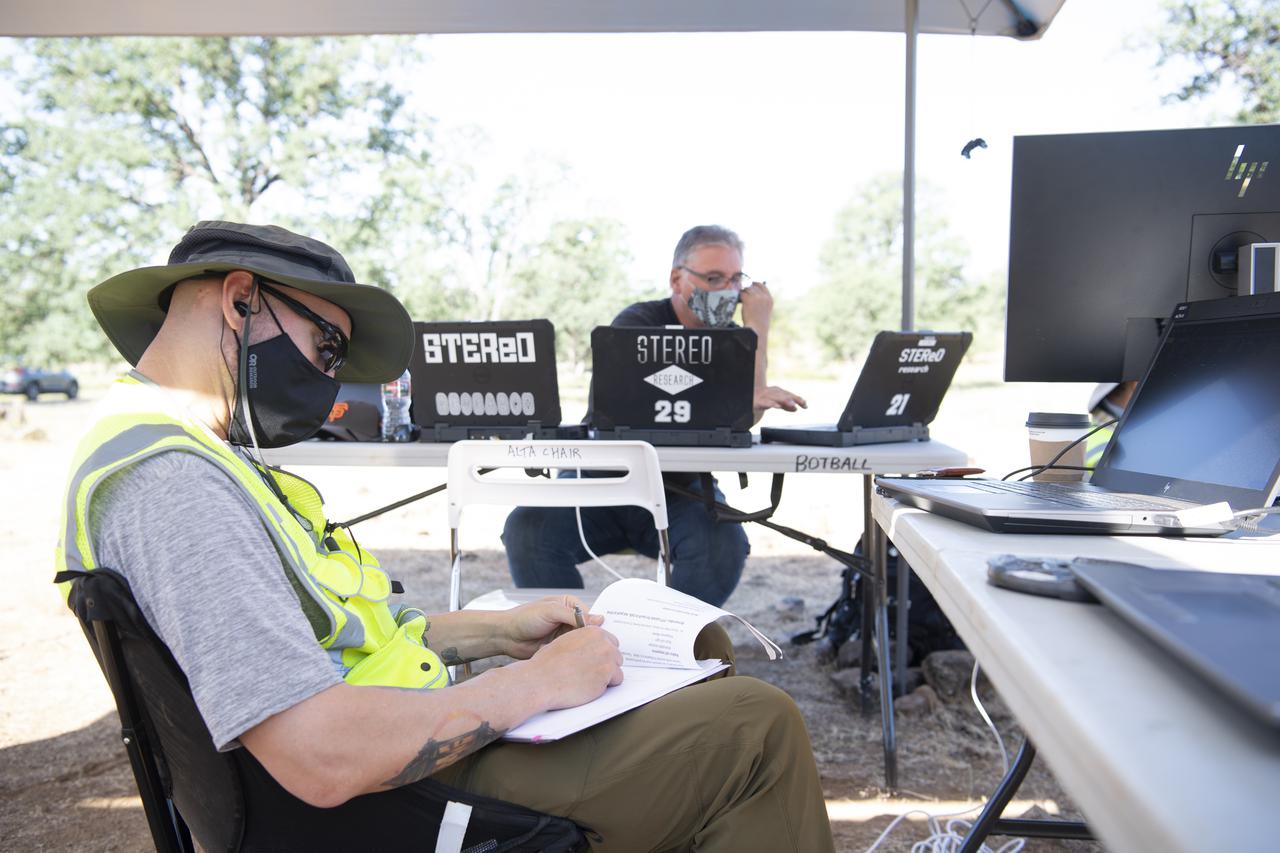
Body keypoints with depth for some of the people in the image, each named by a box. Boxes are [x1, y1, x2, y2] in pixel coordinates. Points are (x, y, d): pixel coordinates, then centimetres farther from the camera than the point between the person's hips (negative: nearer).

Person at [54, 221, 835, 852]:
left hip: (417, 726, 10)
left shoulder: (185, 454, 12)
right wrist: (534, 684, -19)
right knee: (757, 727, -13)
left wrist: (500, 631, 7)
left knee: (699, 647, 15)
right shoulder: (171, 481, -23)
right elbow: (323, 758, -31)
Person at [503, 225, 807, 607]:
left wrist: (758, 327, -10)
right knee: (526, 530, -24)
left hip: (681, 491, 2)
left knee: (725, 545, -29)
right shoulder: (636, 324, -6)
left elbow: (748, 417, -11)